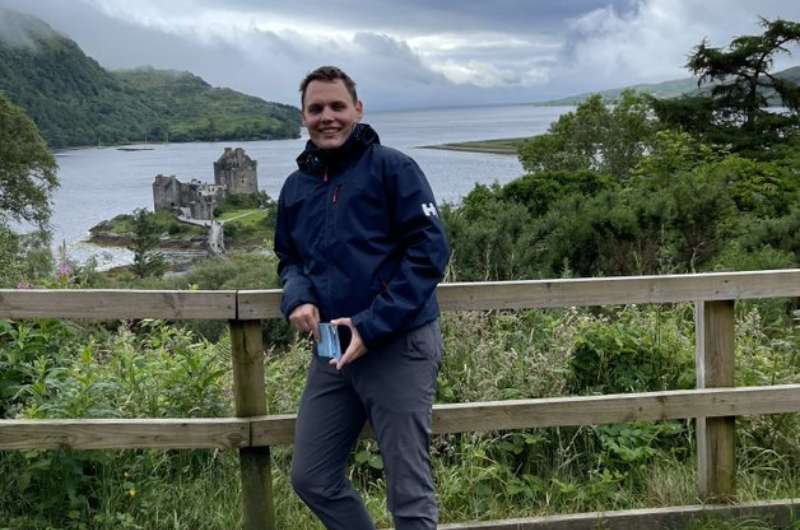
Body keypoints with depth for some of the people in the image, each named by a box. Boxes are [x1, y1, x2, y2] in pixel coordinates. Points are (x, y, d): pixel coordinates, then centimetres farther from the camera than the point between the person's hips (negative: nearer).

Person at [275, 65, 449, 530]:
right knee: (312, 479, 13)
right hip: (333, 350, 6)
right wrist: (298, 298, -3)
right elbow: (289, 259, 22)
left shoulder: (391, 167, -7)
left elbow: (430, 250, -13)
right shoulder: (296, 187, 12)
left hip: (399, 347, -6)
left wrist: (371, 326, -19)